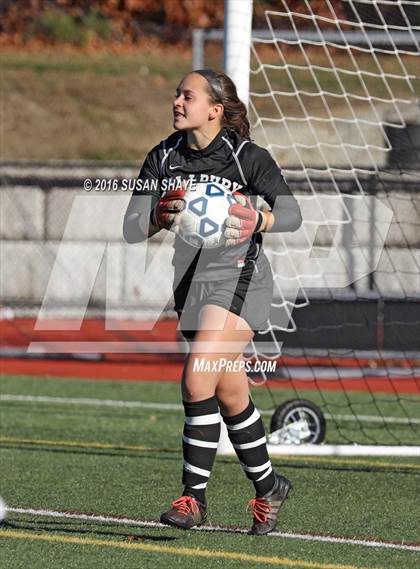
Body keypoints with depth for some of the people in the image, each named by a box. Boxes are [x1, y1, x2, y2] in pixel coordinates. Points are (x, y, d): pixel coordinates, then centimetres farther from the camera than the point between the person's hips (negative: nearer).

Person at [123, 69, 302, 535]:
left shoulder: (247, 157, -11)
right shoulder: (163, 157, 2)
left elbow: (292, 214, -6)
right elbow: (131, 229, -2)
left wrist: (259, 220, -27)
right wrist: (160, 217, -24)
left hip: (238, 281, -6)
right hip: (191, 283, 6)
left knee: (197, 381, -20)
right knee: (229, 393, 14)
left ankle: (193, 496, -13)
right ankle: (267, 486, 32)